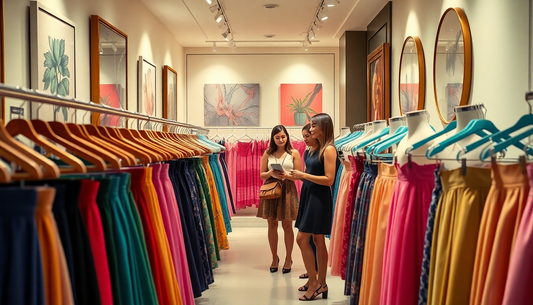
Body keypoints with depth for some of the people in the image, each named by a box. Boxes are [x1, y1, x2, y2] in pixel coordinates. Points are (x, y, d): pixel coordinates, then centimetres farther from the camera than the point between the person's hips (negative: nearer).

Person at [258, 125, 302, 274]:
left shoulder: (294, 153, 2)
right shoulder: (268, 153, 7)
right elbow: (262, 174, 7)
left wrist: (287, 175, -17)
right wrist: (271, 174, -13)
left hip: (287, 189, -2)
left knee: (287, 225, 2)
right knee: (272, 225, 7)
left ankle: (288, 258, 16)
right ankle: (274, 258, 22)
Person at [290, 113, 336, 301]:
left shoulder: (329, 150, -13)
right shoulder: (315, 148, 13)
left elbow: (329, 180, -18)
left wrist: (304, 175, -16)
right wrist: (297, 176, 2)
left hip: (319, 198, -8)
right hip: (309, 195, 8)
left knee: (302, 238, -7)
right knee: (318, 240, 11)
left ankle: (315, 282, 4)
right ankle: (320, 283, 17)